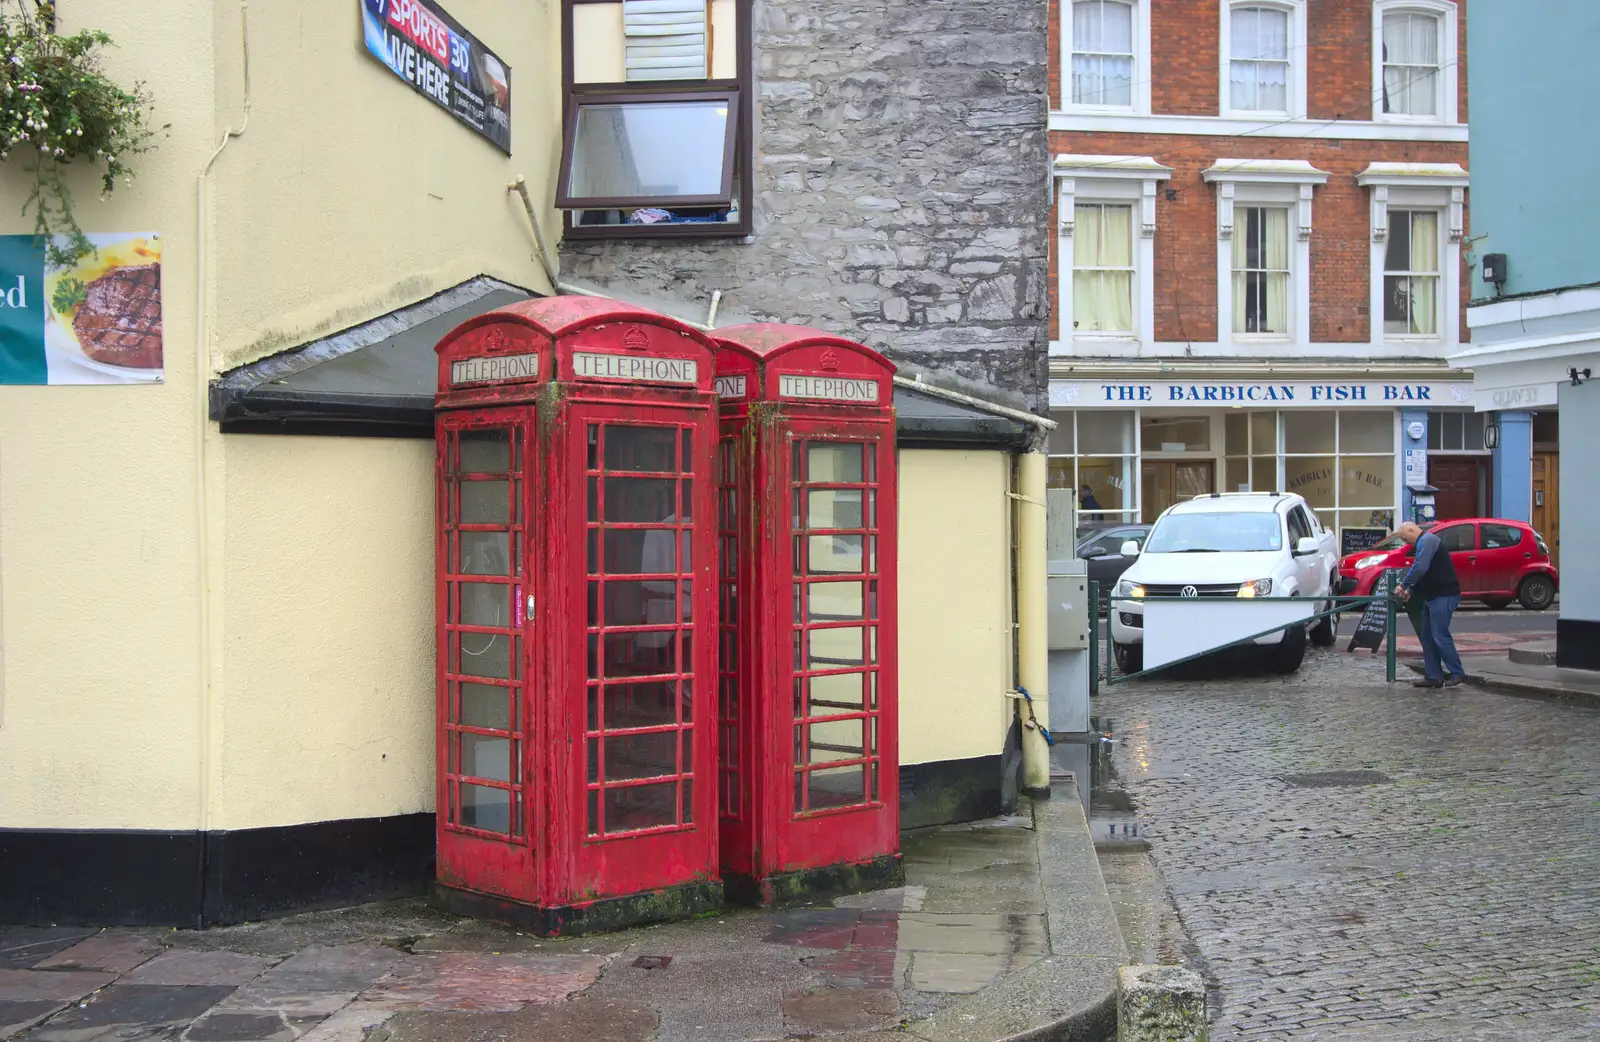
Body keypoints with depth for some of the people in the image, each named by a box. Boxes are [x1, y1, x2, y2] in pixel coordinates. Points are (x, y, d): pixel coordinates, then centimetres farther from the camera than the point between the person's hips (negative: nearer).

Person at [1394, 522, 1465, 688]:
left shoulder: (1427, 541, -12)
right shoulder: (1425, 542, 21)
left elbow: (1420, 568, -24)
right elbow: (1424, 573, 25)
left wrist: (1404, 585, -14)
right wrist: (1411, 591, 15)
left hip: (1444, 596, -11)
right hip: (1434, 596, 11)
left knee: (1440, 635, -10)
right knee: (1427, 637, 9)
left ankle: (1457, 673, -3)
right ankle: (1433, 676, 11)